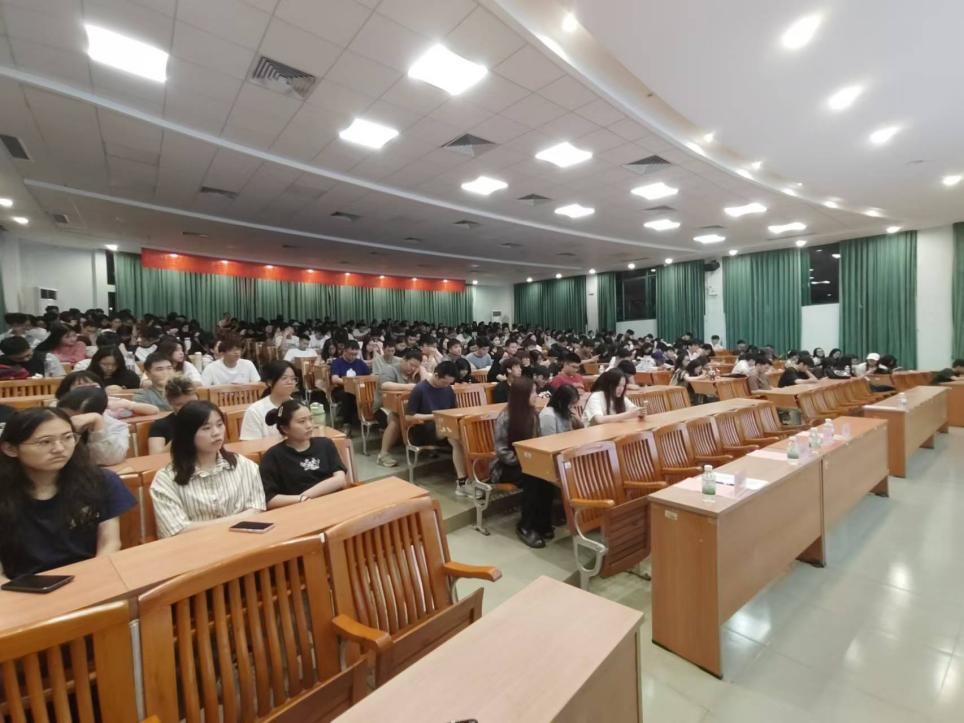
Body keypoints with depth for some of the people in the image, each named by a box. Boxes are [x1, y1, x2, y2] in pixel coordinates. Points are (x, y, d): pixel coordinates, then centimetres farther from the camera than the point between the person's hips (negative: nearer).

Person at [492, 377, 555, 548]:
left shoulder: (533, 414, 2)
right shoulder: (505, 417, -17)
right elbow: (502, 451, -17)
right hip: (507, 466, -5)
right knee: (532, 480, -32)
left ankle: (542, 523, -9)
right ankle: (525, 527, -12)